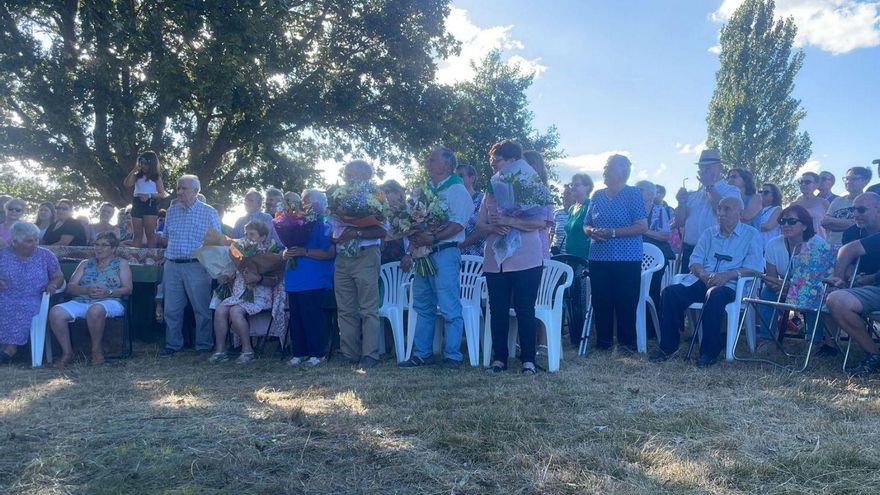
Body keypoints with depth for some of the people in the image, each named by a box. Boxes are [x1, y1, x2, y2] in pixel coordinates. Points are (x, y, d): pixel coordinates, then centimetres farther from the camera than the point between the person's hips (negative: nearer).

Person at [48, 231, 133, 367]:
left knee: (95, 310, -40)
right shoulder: (85, 264, 26)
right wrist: (86, 290, -7)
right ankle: (67, 352, -15)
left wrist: (108, 292, -14)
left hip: (109, 302, -4)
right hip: (81, 302, 4)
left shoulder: (121, 264, 17)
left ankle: (97, 349, -21)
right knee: (55, 312, -26)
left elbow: (128, 289, 4)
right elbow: (70, 287, 14)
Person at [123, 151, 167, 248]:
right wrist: (134, 170, -4)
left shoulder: (156, 177, 3)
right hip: (137, 205, 4)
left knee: (150, 233, -5)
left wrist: (149, 195, -17)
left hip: (150, 205, -4)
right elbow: (127, 184, -4)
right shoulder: (137, 175, 12)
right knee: (137, 233, 3)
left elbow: (162, 194, -1)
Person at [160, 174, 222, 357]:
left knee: (201, 308, 0)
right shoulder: (172, 211, 14)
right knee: (172, 309, 7)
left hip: (196, 266, -4)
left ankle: (204, 345, 9)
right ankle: (172, 345, 17)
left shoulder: (208, 212, 1)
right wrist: (165, 254, 11)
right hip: (172, 266, 4)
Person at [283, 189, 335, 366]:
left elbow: (329, 253, -15)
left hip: (313, 281, -7)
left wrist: (304, 252, -19)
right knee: (296, 317, 8)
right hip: (295, 278, 7)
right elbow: (288, 245, 26)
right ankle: (299, 353, 17)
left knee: (312, 316, -7)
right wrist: (286, 253, 2)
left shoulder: (323, 225, -4)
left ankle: (318, 353, 2)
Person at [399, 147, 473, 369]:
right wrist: (412, 236, -4)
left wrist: (433, 238, -24)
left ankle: (453, 356, 2)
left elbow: (458, 224, -15)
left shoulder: (457, 190, -4)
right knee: (423, 307, 11)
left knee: (449, 308, -5)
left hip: (444, 252, -8)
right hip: (422, 252, 8)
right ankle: (422, 354, 19)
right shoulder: (424, 190, 18)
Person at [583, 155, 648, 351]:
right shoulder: (598, 195, 13)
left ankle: (627, 341, 13)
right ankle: (603, 341, 18)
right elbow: (586, 225, 17)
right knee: (600, 301, 6)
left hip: (627, 259, -4)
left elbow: (642, 226, -10)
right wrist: (592, 231, -8)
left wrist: (612, 232, -18)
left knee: (625, 302, 0)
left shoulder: (633, 194, -2)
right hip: (598, 258, 5)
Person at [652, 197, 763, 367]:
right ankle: (668, 347, -17)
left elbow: (754, 268, -2)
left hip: (728, 285, -4)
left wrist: (728, 275, -18)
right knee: (670, 292, -23)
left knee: (714, 295, -39)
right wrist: (704, 274, -10)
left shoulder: (751, 235, 10)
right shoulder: (709, 234, 23)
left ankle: (709, 352, -28)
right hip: (700, 281, 4)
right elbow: (694, 261, 13)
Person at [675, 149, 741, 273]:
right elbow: (680, 223, 14)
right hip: (689, 250, 4)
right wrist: (681, 203, -3)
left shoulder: (731, 191, 4)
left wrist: (710, 185, -11)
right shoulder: (694, 194, 18)